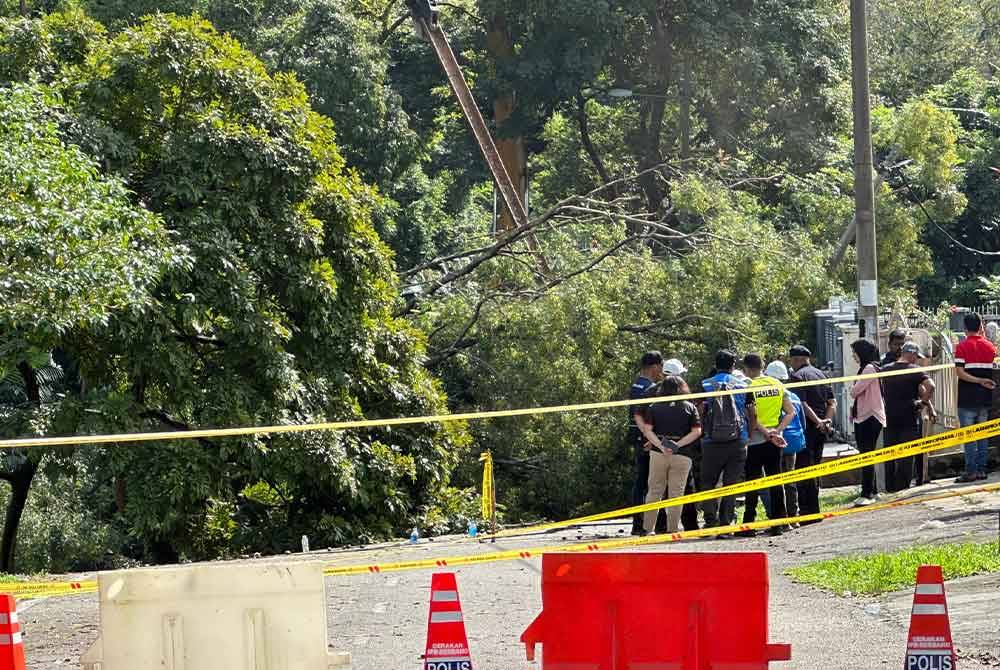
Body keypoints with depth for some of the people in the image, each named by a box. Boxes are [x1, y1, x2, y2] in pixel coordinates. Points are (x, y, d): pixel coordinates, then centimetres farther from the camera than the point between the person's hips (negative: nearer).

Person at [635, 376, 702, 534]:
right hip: (682, 455, -1)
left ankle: (648, 528, 8)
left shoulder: (654, 407, 5)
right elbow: (696, 431, -4)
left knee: (654, 491, 9)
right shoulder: (689, 407, 4)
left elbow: (647, 430, -5)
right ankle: (672, 529, 0)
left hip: (658, 454, 1)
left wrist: (661, 446, -11)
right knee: (676, 493, 3)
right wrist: (678, 445, -8)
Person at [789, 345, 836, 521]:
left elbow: (802, 404, -19)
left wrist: (817, 421, -17)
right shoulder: (821, 374, 14)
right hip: (821, 429, 8)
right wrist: (827, 420, 0)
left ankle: (808, 510, -8)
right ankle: (813, 509, 20)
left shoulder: (797, 376, -9)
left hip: (807, 427, -8)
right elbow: (832, 402, 10)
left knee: (803, 469, -5)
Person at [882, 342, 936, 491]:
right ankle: (902, 487, -1)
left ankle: (890, 487, 13)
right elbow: (930, 386, -23)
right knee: (906, 456, 1)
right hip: (909, 418, -4)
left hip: (889, 419, 4)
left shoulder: (885, 371, 6)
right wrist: (924, 402, -10)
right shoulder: (915, 370, -9)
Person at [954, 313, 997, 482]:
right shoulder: (989, 346, 5)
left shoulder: (962, 347, -7)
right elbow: (994, 371, 10)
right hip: (985, 398, 4)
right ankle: (981, 470, 9)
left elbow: (960, 372, -15)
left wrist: (979, 381, -13)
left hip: (967, 398, -4)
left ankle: (971, 471, -6)